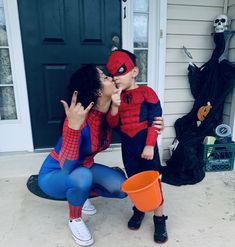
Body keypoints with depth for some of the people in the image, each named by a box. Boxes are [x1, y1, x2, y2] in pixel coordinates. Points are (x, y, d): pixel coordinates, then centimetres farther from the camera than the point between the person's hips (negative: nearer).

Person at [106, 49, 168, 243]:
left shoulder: (146, 92, -9)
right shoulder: (117, 97, 5)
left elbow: (154, 121, -11)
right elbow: (112, 124, 0)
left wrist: (150, 145, -14)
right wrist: (115, 106, -17)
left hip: (145, 144, -4)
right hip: (127, 145, 5)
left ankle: (159, 218, 23)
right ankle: (139, 209, 39)